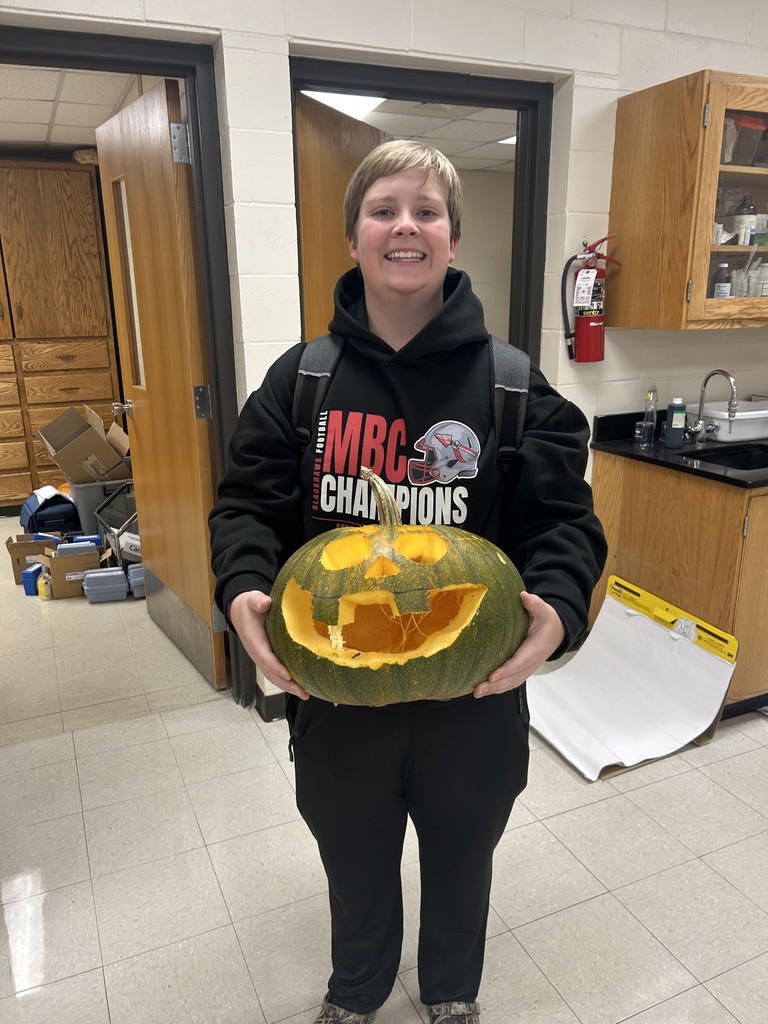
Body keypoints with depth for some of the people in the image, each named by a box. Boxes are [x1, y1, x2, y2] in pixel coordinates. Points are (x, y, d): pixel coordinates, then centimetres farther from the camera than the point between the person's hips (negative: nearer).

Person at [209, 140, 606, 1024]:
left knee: (460, 855, 26)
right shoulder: (300, 378, -4)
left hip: (473, 689, 0)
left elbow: (563, 518, -9)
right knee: (354, 858, 26)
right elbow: (246, 504, -3)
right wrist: (244, 593, -22)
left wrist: (555, 609, -28)